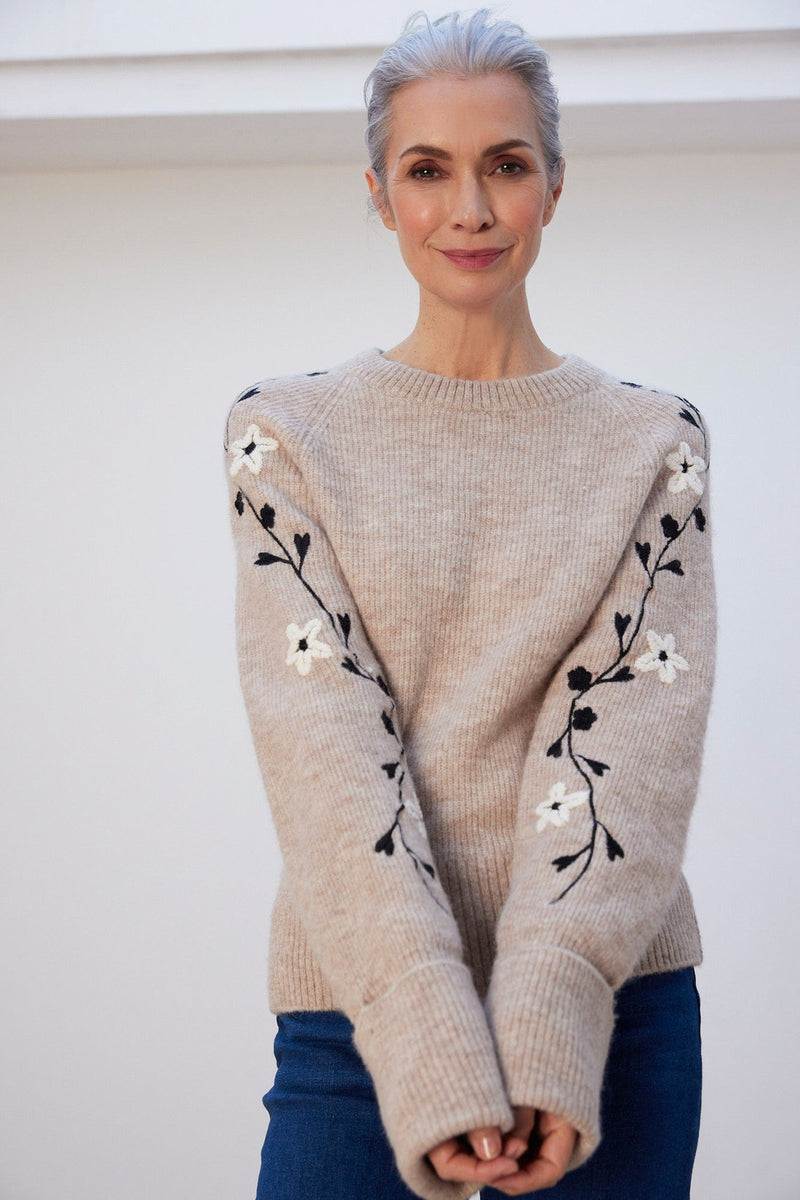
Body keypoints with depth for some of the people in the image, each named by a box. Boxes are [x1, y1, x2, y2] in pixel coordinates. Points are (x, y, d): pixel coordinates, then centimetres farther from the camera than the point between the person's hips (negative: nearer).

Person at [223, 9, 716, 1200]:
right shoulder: (288, 431, 2)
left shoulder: (653, 439, 5)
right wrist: (439, 1056, -19)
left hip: (610, 999, 1)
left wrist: (546, 1030, -19)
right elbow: (321, 737, -8)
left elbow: (631, 731, -6)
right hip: (364, 1002, 0)